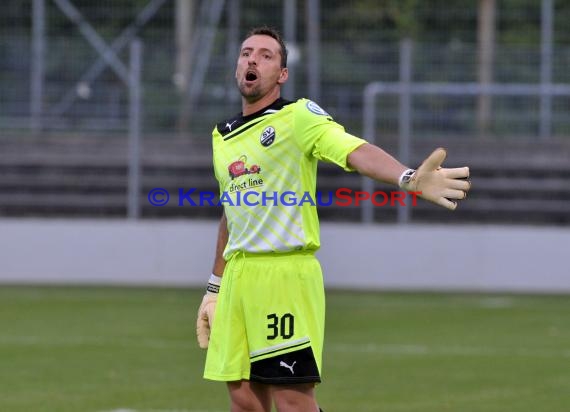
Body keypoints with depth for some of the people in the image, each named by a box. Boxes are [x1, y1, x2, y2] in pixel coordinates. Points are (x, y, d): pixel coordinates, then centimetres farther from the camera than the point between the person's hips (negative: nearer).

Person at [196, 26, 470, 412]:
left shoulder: (298, 116, -4)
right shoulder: (223, 135, 17)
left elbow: (357, 151, -22)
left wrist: (408, 178, -41)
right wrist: (215, 288, 29)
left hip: (285, 275, -6)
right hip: (237, 277, 6)